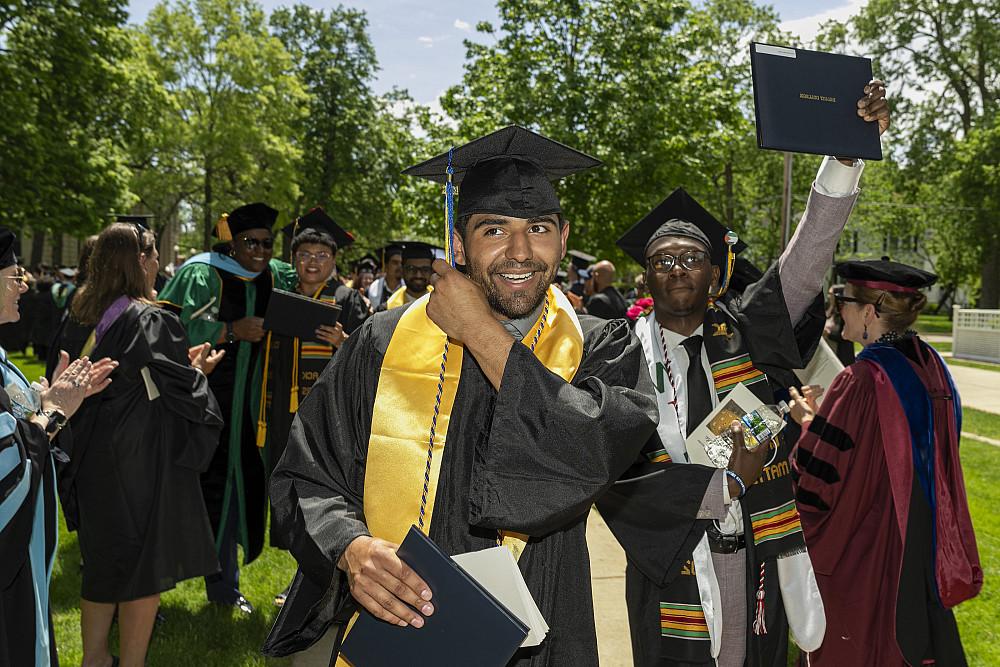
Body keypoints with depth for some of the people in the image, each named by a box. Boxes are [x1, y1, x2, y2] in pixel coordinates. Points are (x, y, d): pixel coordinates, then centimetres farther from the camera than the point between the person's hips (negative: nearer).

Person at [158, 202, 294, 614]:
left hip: (244, 406, 6)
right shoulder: (202, 273, -10)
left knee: (230, 487, 13)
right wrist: (231, 330, -21)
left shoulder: (275, 276, 8)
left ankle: (223, 586, 27)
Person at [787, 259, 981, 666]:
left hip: (864, 554, -7)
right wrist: (827, 421, 13)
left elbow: (815, 483, -22)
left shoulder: (861, 381, -24)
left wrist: (809, 423, -6)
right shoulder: (932, 366, 0)